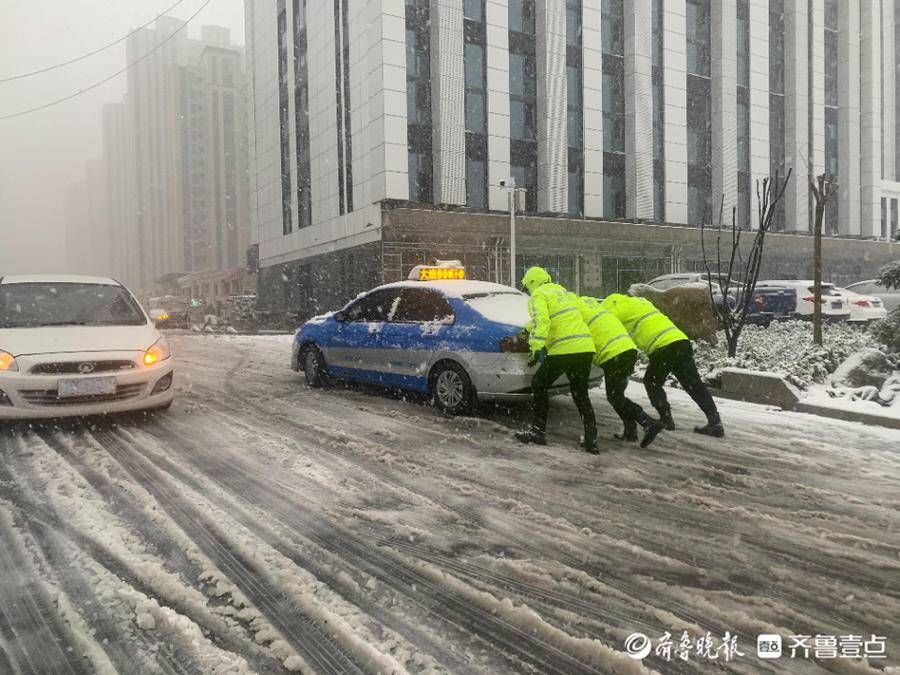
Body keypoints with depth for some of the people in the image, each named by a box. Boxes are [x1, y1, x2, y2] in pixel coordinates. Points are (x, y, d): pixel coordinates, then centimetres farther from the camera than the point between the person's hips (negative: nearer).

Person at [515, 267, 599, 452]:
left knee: (539, 385, 10)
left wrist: (538, 348, -24)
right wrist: (528, 329, 40)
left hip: (564, 349, -7)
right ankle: (591, 438, 8)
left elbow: (541, 321, -17)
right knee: (581, 395, 14)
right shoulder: (564, 291, 26)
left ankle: (538, 431, 11)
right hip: (585, 348, 7)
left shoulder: (538, 296, 1)